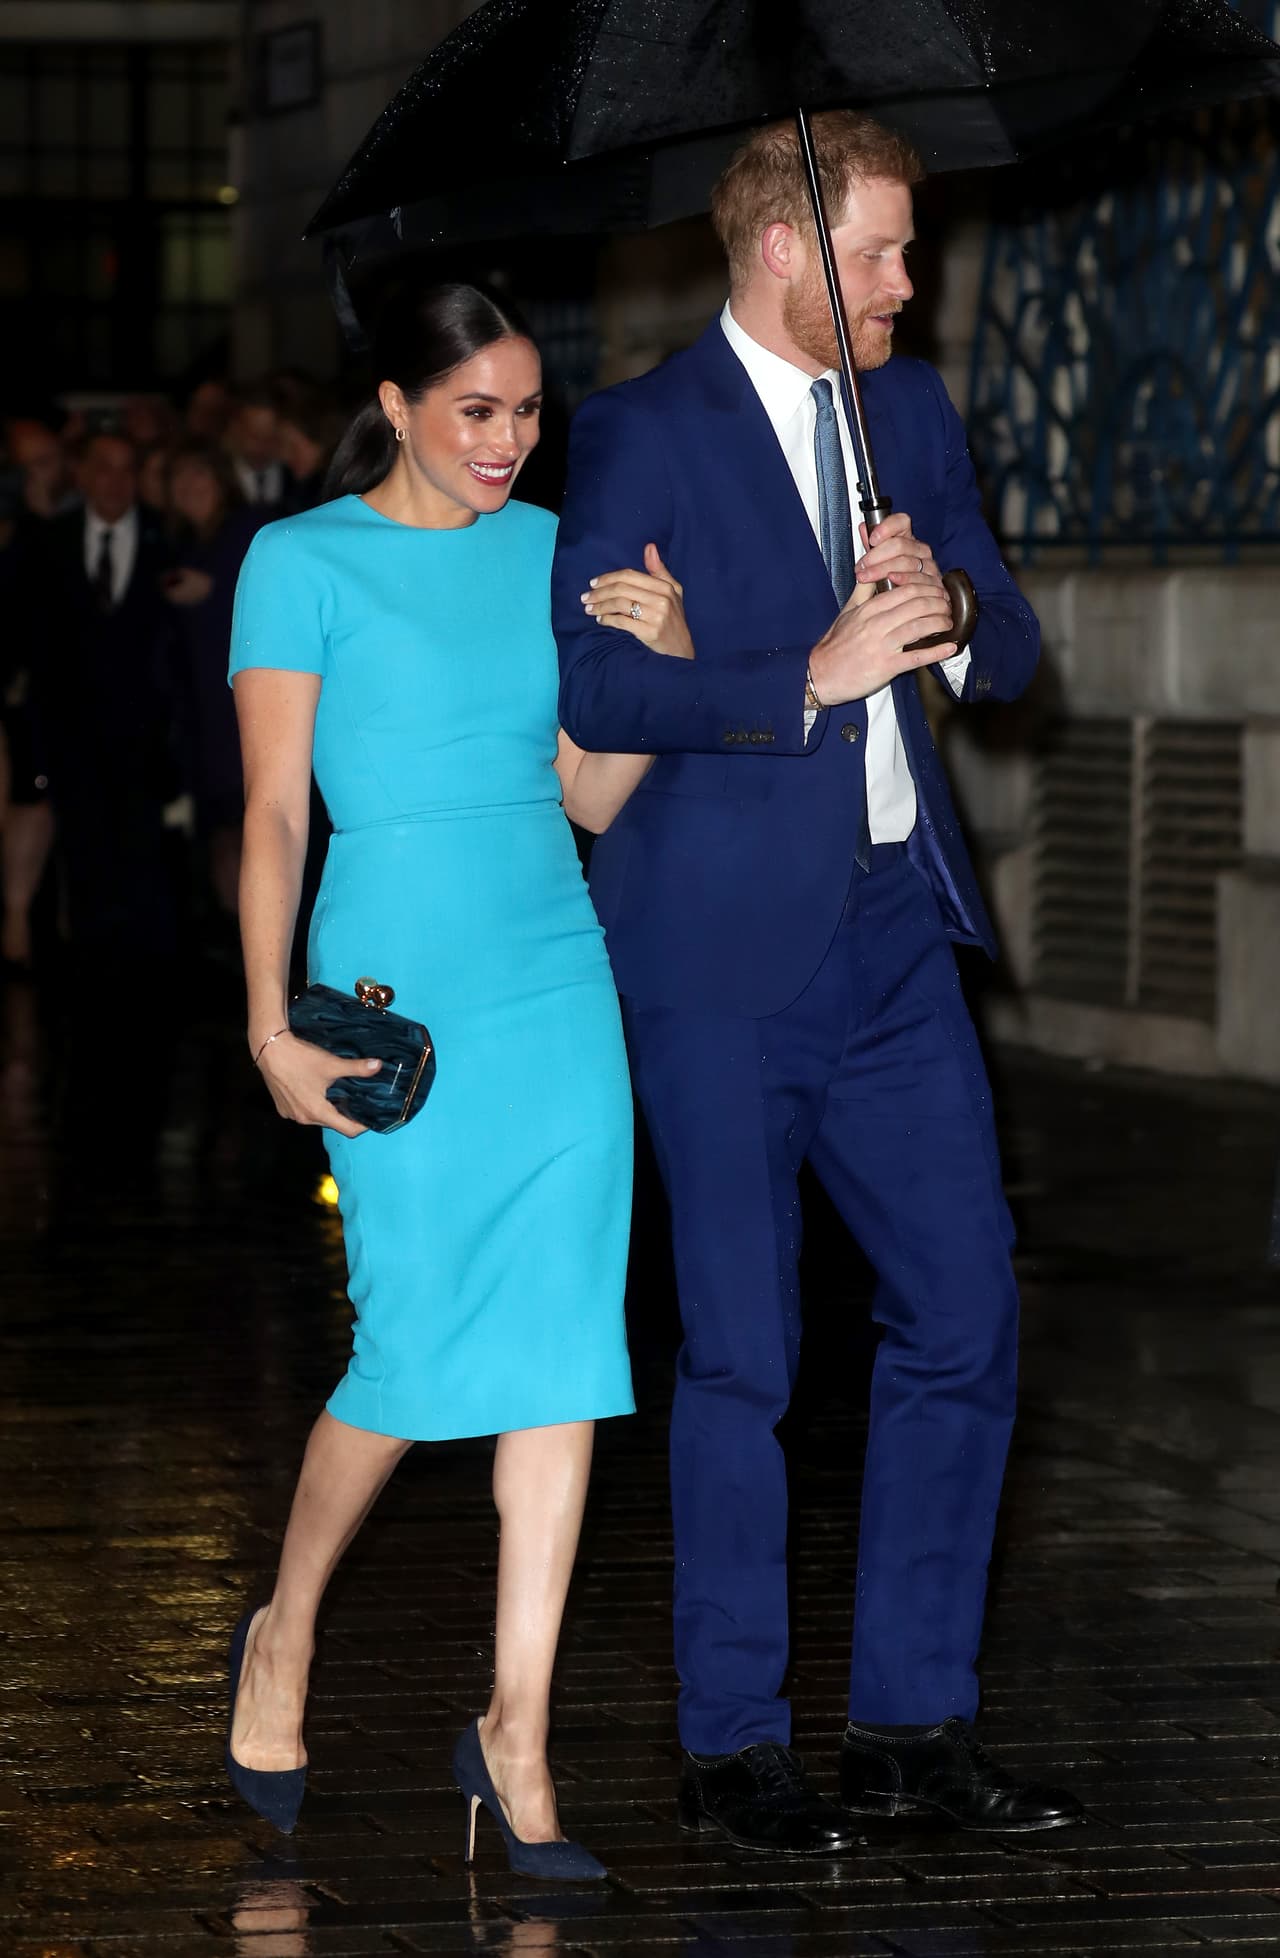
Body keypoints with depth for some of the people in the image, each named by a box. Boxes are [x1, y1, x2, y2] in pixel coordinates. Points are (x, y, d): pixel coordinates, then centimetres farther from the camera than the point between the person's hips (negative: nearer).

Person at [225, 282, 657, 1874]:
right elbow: (274, 811, -4)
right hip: (401, 993, -4)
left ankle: (516, 1737, 3)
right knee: (417, 1349, -7)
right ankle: (282, 1637, 21)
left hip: (557, 982, 4)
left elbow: (593, 793, 13)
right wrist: (272, 1027, -11)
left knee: (560, 1348, -2)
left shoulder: (547, 550, 12)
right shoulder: (304, 562, -1)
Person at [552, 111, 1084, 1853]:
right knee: (742, 1351, 0)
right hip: (723, 942, -6)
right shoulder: (643, 434, -7)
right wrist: (807, 677, -21)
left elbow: (1010, 654, 12)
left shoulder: (911, 411, 12)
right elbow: (588, 687, -16)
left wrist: (939, 599, -10)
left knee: (966, 1313, 4)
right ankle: (732, 1748, 11)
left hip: (892, 928, 6)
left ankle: (915, 1722, 15)